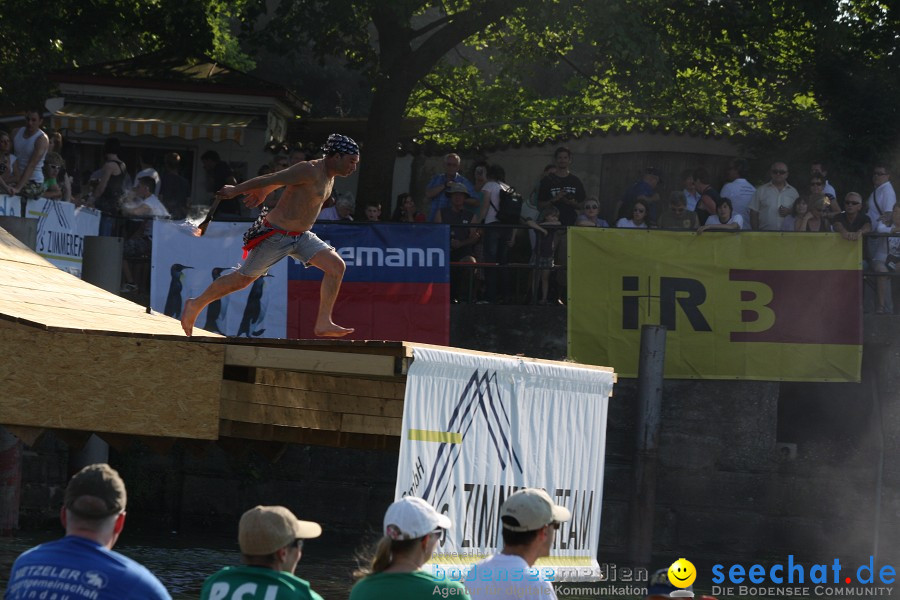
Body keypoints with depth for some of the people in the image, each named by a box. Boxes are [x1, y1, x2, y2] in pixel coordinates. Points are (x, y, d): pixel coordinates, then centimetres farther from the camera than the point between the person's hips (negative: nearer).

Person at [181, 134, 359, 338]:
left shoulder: (330, 175, 7)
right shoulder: (309, 171, -24)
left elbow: (285, 177, 18)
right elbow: (273, 179, -19)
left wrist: (264, 191, 23)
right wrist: (236, 190, -14)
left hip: (300, 236, 9)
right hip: (276, 235, -9)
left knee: (337, 265, -8)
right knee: (242, 279, 3)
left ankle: (323, 323, -8)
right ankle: (196, 305, 22)